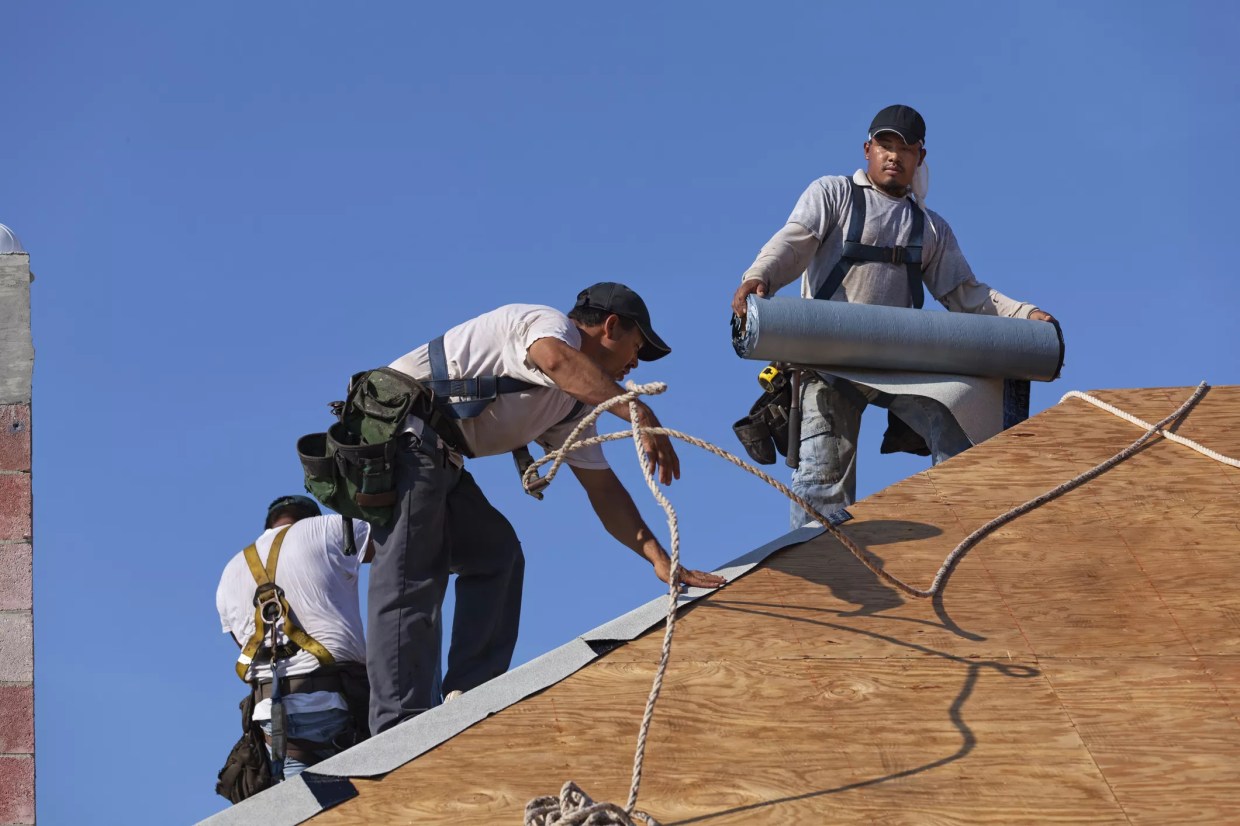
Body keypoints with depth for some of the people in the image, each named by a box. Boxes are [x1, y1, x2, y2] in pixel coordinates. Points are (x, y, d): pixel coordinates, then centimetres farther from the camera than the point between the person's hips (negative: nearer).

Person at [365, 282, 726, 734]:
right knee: (409, 580, -16)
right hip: (402, 429, -10)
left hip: (438, 458, 10)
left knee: (495, 554, 12)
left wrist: (660, 559, 10)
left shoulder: (574, 401, 22)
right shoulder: (549, 323, -5)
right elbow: (554, 358, -31)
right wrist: (640, 415, -39)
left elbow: (603, 489, 19)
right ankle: (400, 728, -21)